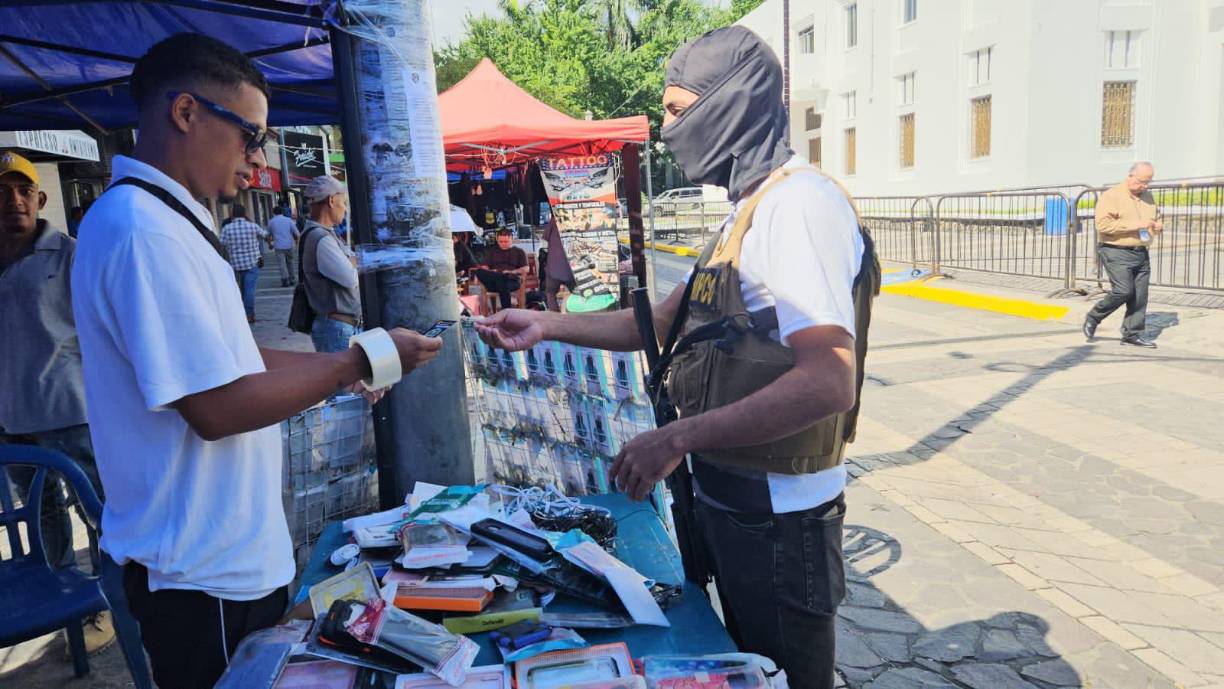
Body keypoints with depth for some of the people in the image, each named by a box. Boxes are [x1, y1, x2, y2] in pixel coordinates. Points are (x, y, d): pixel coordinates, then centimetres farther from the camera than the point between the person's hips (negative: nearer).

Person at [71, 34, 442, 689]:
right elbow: (217, 409, -26)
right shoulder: (142, 230, -23)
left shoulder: (162, 218, 10)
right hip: (205, 576, -10)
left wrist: (345, 364, 6)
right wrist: (361, 361, -16)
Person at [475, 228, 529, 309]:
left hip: (512, 280, -2)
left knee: (503, 284, -41)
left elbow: (525, 269, 6)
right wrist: (490, 272, -9)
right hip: (493, 283, 2)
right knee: (479, 271, -29)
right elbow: (484, 267, 16)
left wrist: (512, 272, -13)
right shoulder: (491, 251, 27)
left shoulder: (519, 252, 19)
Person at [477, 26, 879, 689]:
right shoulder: (746, 213, 12)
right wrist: (549, 325, 6)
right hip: (733, 497, 10)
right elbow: (663, 321, 15)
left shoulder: (799, 204, -21)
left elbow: (829, 383, -30)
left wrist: (677, 438, -27)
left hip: (778, 515, -9)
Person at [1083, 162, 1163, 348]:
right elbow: (1103, 224, -19)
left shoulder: (1147, 196, 17)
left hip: (1141, 254, 7)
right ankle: (1093, 318, 4)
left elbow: (1156, 217, 33)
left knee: (1140, 296, 4)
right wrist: (1134, 225, -21)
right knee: (1123, 291, -17)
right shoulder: (1112, 196, -7)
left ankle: (1133, 334, 12)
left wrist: (1158, 226, 8)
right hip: (1117, 252, -7)